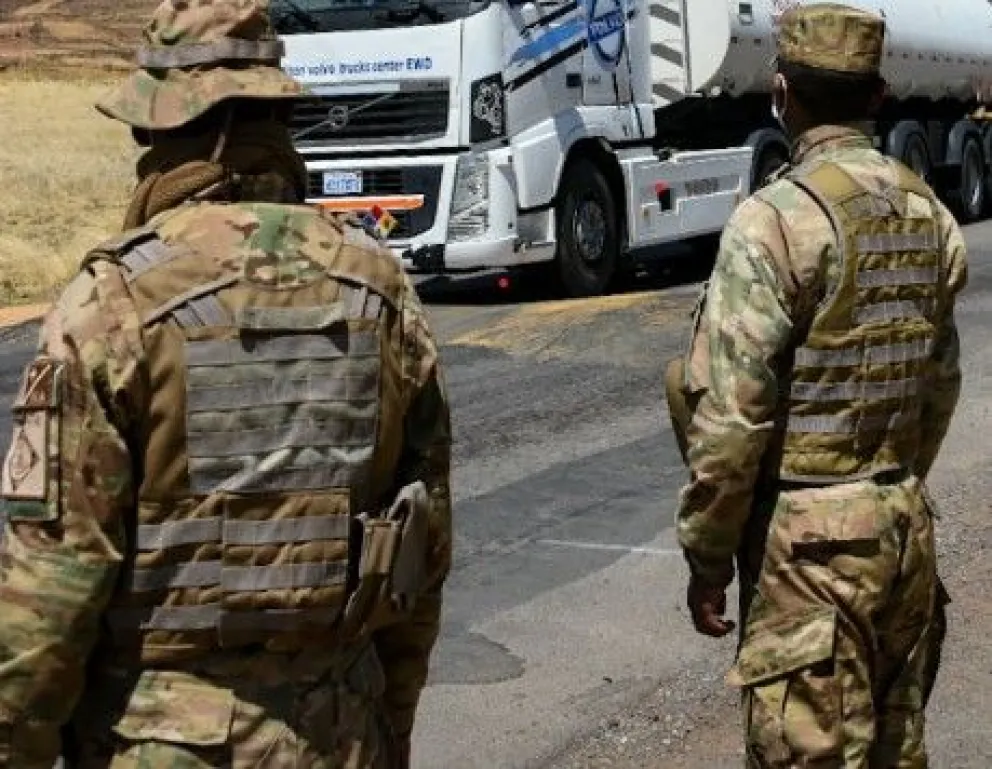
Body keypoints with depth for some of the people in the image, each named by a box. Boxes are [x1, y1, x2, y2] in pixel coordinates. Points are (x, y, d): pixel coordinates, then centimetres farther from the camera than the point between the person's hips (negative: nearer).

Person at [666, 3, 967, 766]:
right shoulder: (930, 213, 7)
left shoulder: (776, 219, -16)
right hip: (906, 524, 8)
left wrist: (707, 555, -8)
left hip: (810, 534, -7)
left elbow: (729, 415, -18)